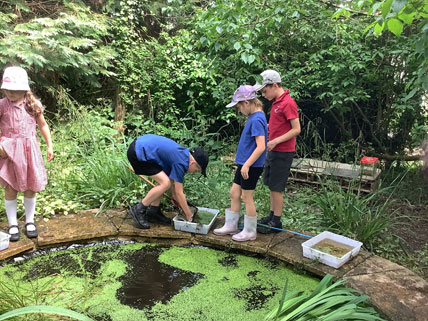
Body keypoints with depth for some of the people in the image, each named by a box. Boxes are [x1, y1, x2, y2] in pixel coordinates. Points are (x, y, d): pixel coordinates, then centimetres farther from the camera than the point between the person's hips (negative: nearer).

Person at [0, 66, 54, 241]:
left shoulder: (33, 104, -2)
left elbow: (43, 125, 9)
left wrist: (49, 146, 7)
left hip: (29, 150, 1)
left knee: (30, 188, 9)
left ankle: (29, 221, 25)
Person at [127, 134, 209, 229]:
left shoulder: (182, 153, 9)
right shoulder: (181, 163, -17)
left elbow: (171, 179, 18)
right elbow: (179, 192, -11)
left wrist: (176, 198, 20)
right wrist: (189, 215, -1)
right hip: (137, 153, -10)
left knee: (163, 180, 10)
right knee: (165, 183, -12)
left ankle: (153, 212, 16)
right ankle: (138, 210, -1)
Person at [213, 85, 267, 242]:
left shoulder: (257, 120, -20)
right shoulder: (254, 117, 9)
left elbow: (261, 147, -26)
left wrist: (247, 165, -23)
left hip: (251, 166, -9)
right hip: (245, 163, 9)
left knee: (247, 197, 3)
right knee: (234, 193, 15)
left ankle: (250, 232, 20)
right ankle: (231, 225, 30)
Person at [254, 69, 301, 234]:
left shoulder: (288, 103, -16)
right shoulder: (276, 102, 12)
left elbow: (296, 129, -19)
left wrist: (276, 141, -24)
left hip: (282, 153, -9)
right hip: (273, 151, 9)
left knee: (276, 188, -2)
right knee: (271, 185, 15)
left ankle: (276, 223, 10)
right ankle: (272, 216, 27)